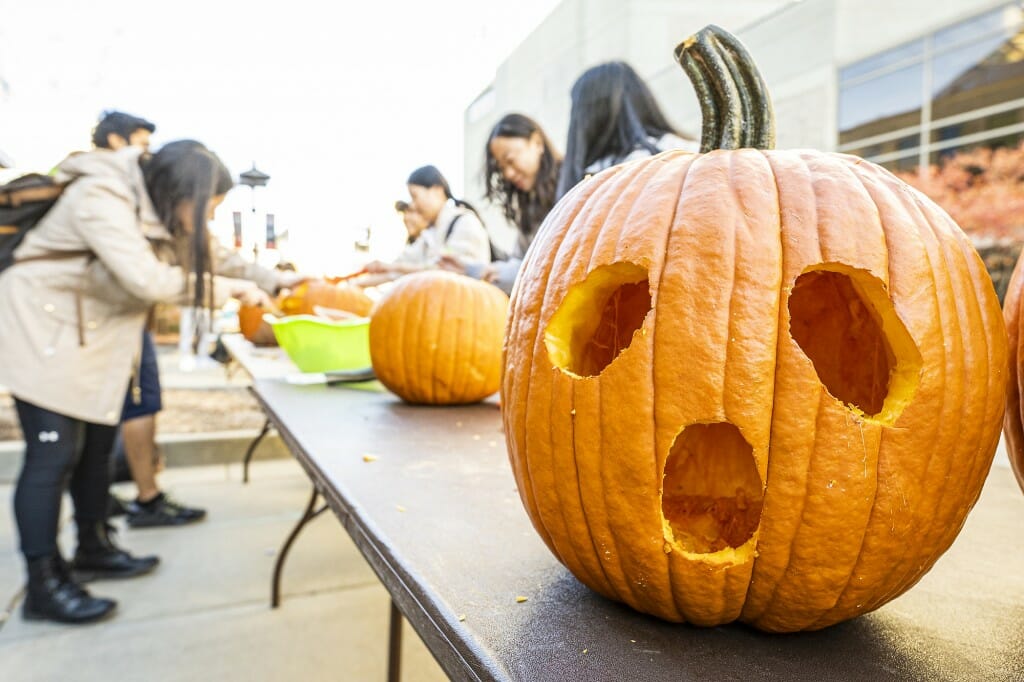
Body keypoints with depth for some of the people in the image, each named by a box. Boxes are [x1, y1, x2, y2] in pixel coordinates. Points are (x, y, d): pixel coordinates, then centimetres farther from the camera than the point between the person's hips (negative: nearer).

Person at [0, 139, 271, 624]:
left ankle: (93, 550, 28)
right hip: (44, 328, -8)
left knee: (97, 443, 13)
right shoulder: (101, 198, -26)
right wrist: (226, 287, -24)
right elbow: (146, 278, -33)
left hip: (95, 334, 9)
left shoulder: (158, 203, 0)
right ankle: (42, 586, 3)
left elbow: (207, 254, 6)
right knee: (53, 454, -8)